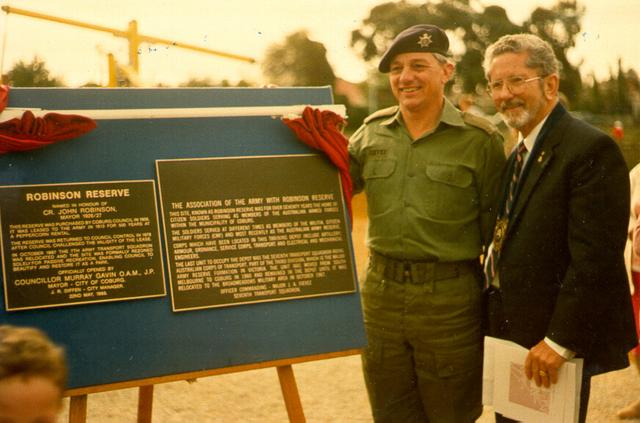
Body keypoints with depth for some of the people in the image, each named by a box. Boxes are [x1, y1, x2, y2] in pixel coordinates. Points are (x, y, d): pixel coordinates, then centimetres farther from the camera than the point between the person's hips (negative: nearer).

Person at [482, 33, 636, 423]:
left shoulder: (591, 149, -17)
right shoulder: (520, 154, 13)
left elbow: (595, 258, -23)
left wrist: (560, 341, -22)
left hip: (553, 343, -8)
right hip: (511, 334, 8)